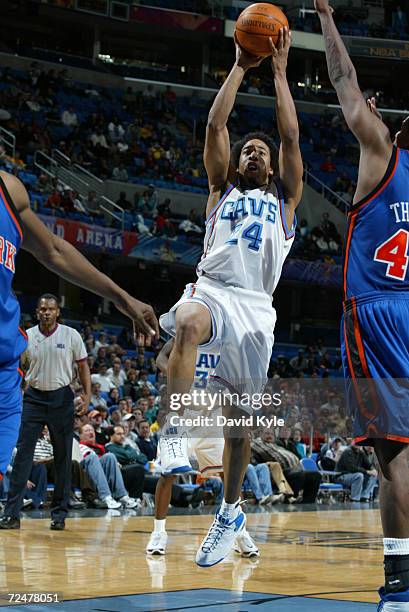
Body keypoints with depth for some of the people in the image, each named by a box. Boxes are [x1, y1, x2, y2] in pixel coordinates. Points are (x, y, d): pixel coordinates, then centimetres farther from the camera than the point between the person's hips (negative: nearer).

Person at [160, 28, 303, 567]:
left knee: (239, 415, 3)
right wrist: (240, 67, 16)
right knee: (186, 324, -39)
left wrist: (279, 69, 13)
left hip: (256, 306, 1)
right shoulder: (222, 190, 22)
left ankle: (230, 509, 20)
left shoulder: (284, 198, 21)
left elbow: (291, 136, 11)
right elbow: (215, 125, 13)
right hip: (211, 289, -1)